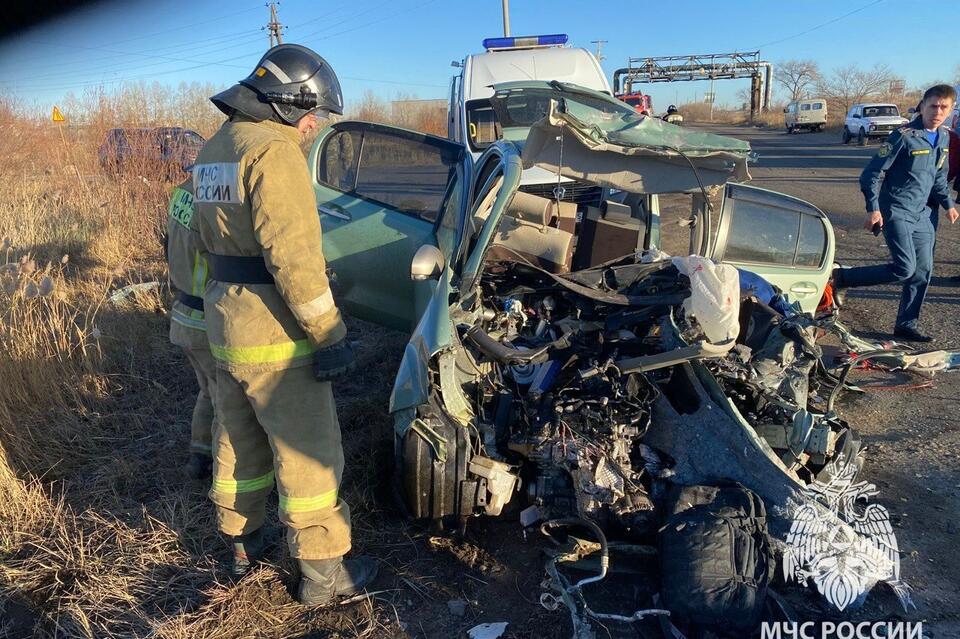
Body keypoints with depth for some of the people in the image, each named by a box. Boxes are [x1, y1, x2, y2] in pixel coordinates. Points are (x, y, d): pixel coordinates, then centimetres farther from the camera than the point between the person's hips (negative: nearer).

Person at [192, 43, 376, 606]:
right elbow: (293, 254, -25)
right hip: (275, 336, -9)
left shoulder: (213, 151, 12)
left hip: (226, 327, 9)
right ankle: (324, 577, 16)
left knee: (238, 441, 22)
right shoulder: (273, 149, -17)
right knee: (310, 455, 3)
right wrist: (329, 333, -22)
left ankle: (243, 545, 40)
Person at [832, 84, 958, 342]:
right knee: (905, 269, -19)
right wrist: (873, 209, -19)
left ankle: (906, 326, 17)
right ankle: (843, 277, -4)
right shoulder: (904, 136, -14)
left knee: (923, 271, 7)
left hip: (922, 215, 8)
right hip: (896, 212, -8)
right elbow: (873, 173, -14)